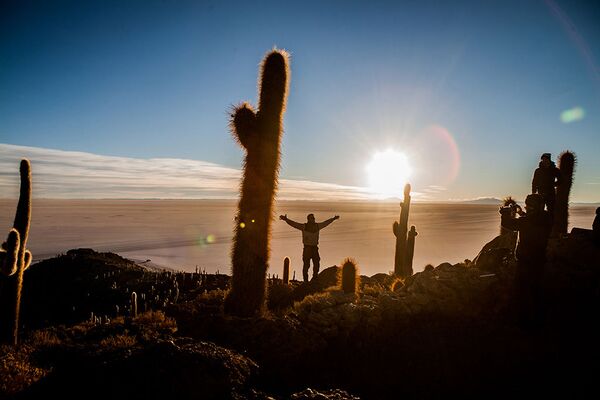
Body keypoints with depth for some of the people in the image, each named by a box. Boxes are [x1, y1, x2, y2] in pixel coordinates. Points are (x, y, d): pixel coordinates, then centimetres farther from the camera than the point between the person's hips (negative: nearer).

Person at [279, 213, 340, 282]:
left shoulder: (317, 226, 8)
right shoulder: (304, 226, -6)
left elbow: (325, 223, 24)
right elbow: (293, 223, -16)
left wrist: (333, 219, 35)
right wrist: (286, 219, -31)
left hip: (315, 248, 5)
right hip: (307, 248, -5)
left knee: (316, 264, 6)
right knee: (306, 265, -5)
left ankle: (315, 279, 23)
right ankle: (305, 280, 7)